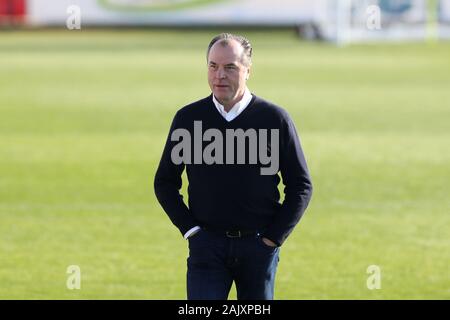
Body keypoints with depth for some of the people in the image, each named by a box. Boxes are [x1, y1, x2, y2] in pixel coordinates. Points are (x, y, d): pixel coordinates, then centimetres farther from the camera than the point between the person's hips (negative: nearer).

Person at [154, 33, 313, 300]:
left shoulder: (274, 118, -2)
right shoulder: (188, 118, 2)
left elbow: (301, 185, 3)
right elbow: (165, 182, 10)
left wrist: (274, 236, -3)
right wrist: (189, 228, 0)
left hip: (259, 245, 0)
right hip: (207, 245, 0)